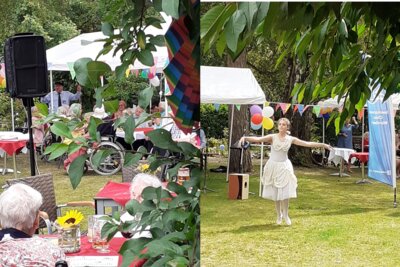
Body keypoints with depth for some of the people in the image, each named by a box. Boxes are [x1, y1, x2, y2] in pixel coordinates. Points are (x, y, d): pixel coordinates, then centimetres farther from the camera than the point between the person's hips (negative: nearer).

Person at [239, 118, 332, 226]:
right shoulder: (272, 137, -6)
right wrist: (245, 138, -35)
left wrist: (323, 145, 0)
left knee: (285, 192, -6)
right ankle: (279, 215, 23)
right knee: (275, 192, 6)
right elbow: (258, 139, -19)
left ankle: (286, 215, 14)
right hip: (273, 166, 0)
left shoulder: (290, 139, 0)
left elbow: (307, 144, 3)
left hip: (284, 167, 1)